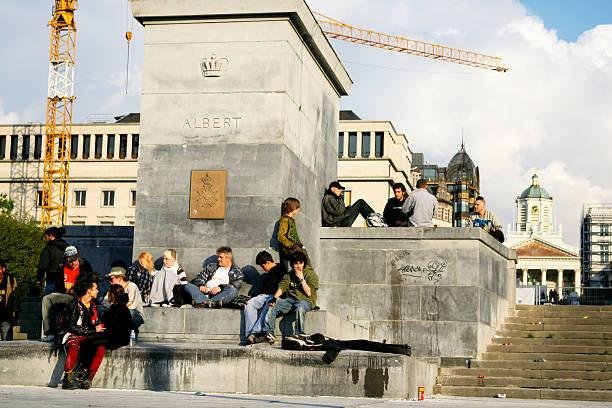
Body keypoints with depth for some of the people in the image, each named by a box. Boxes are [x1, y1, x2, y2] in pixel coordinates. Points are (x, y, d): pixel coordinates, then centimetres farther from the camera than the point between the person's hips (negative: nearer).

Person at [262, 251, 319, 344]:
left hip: (306, 301, -5)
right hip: (290, 300, 5)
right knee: (272, 306, -19)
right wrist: (275, 297, -14)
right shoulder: (289, 275, 16)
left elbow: (308, 293, -9)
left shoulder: (311, 274, 0)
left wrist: (301, 278, -13)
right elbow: (282, 287, 4)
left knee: (300, 308, -40)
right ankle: (269, 334, -20)